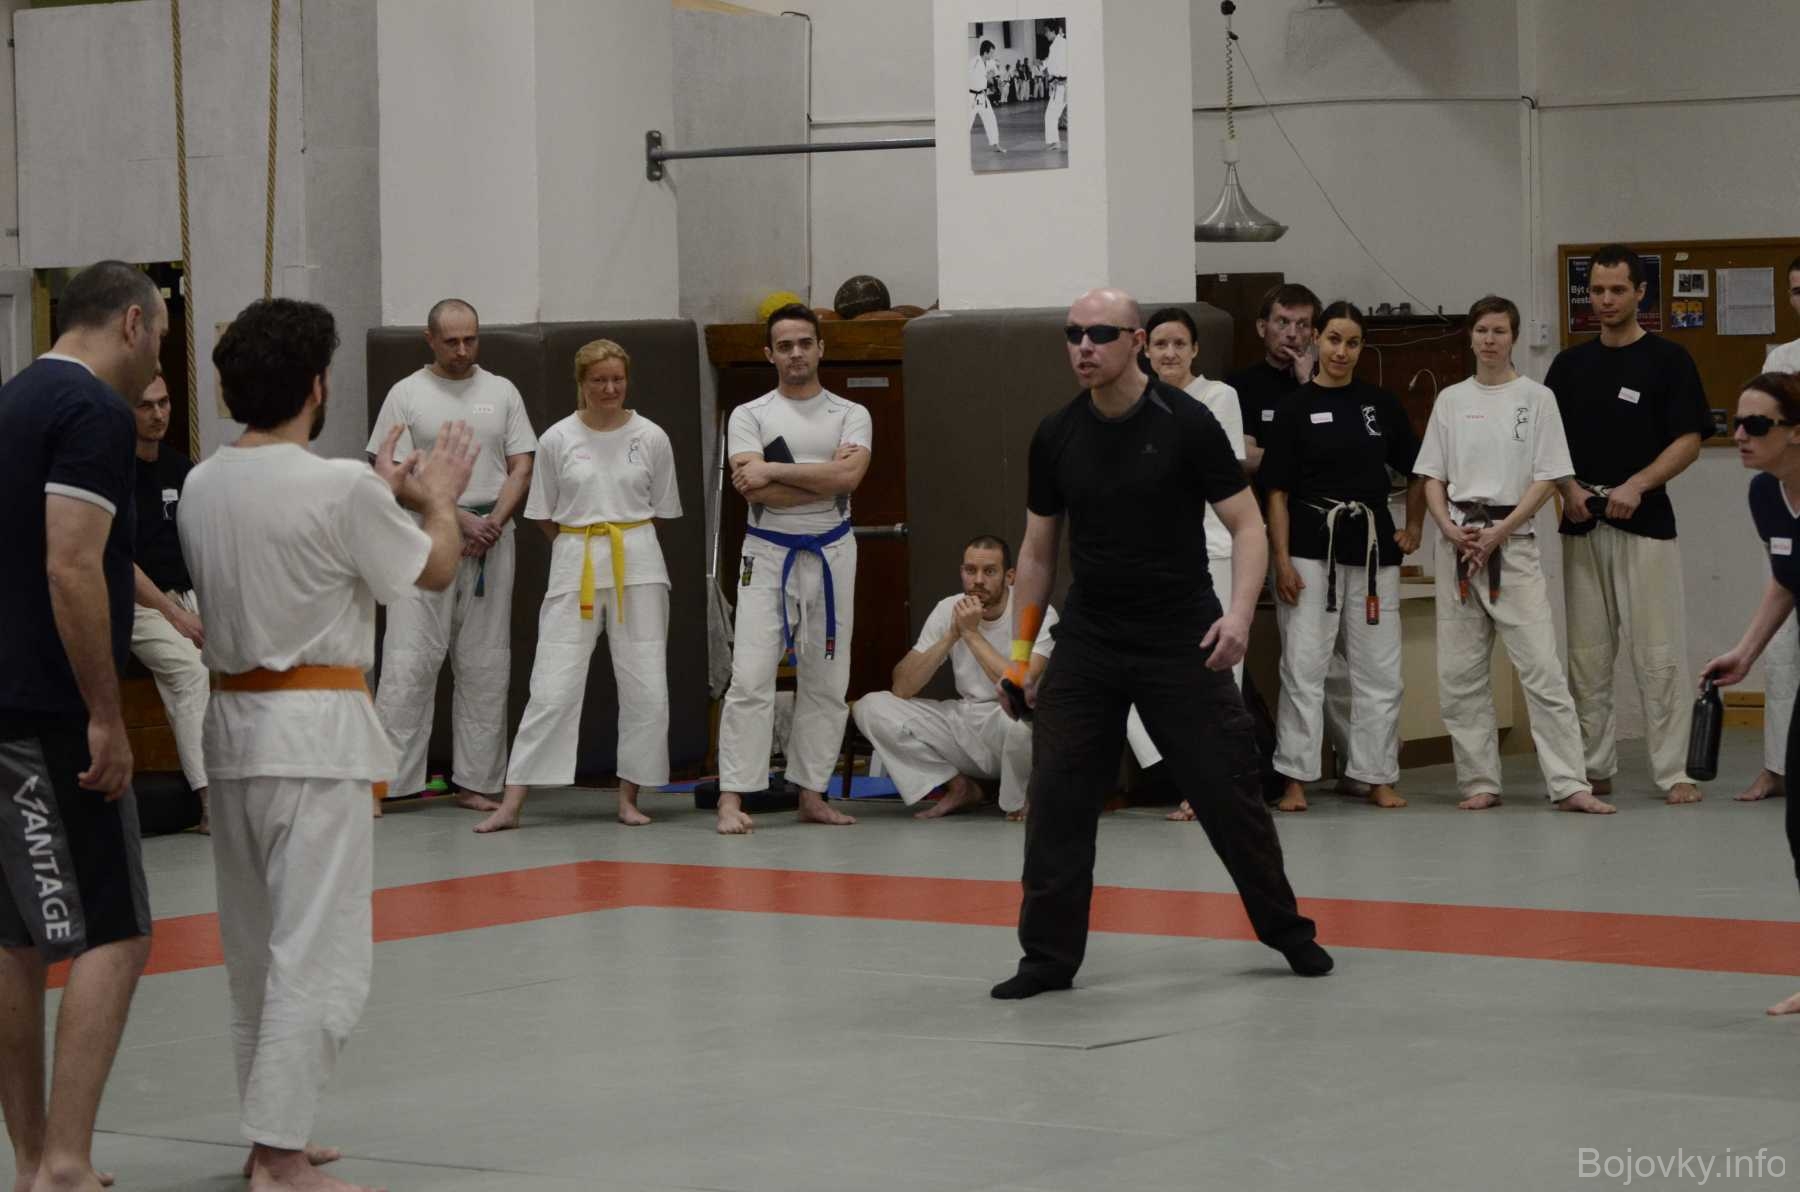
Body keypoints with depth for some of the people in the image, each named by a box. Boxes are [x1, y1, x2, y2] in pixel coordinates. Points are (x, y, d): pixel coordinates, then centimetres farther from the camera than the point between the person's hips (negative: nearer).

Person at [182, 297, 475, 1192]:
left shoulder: (201, 487, 4)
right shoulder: (341, 488, -16)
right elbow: (436, 571, 0)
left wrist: (384, 493, 24)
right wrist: (439, 497, 19)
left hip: (232, 720, 7)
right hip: (316, 730, -7)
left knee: (253, 946, 16)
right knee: (319, 952, -5)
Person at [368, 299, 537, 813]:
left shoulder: (501, 393, 9)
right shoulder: (407, 395, 1)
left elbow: (521, 467, 6)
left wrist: (492, 523, -10)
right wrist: (460, 519, -13)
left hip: (491, 538, 3)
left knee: (484, 666, 5)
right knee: (409, 662, -7)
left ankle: (476, 782, 11)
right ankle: (382, 780, -6)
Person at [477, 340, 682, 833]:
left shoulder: (651, 437, 1)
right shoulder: (558, 439, 0)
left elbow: (660, 510, 11)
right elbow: (544, 516, 8)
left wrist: (624, 542, 8)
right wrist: (584, 547, 4)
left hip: (638, 567, 1)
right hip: (575, 568, -1)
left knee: (645, 688, 1)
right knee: (553, 686, -6)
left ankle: (628, 796, 14)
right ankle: (512, 803, -5)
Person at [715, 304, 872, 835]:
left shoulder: (850, 415, 4)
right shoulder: (750, 416, 1)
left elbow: (849, 476, -16)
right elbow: (755, 491, -15)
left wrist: (774, 471, -17)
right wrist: (826, 478, -15)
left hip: (831, 554, 2)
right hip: (768, 555, -2)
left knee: (826, 682, 7)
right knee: (750, 678, -10)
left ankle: (811, 795, 16)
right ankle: (732, 799, -9)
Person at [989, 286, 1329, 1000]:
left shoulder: (1185, 424, -10)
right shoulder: (1056, 436, 1)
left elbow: (1247, 526, -8)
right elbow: (1037, 551, 10)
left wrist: (1238, 613, -24)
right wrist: (1020, 654, 8)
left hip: (1181, 642, -3)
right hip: (1087, 640, 3)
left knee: (1229, 792, 2)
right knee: (1057, 799, -3)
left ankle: (1288, 933, 21)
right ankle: (1049, 956, 7)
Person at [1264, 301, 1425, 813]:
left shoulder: (1381, 404, 6)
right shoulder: (1295, 408, -2)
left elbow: (1417, 472, 17)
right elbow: (1277, 491, -4)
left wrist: (1413, 529, 10)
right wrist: (1282, 560, -9)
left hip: (1372, 548, 3)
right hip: (1310, 547, -3)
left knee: (1379, 669, 6)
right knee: (1303, 666, -3)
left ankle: (1378, 778, 15)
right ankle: (1295, 780, 3)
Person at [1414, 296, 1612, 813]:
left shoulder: (1536, 398, 1)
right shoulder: (1451, 400, 9)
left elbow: (1546, 479, -3)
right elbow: (1432, 478, 10)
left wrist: (1498, 533, -12)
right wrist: (1451, 529, -8)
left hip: (1513, 543, -3)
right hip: (1458, 544, 3)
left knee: (1541, 666, -9)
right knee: (1459, 673, 3)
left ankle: (1569, 784, -10)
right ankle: (1480, 782, 13)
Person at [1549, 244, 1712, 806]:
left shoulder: (1668, 359, -1)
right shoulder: (1570, 363, 11)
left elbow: (1689, 441, -5)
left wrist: (1636, 485, -17)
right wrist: (1569, 488, -6)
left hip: (1644, 523, -4)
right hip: (1582, 525, 4)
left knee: (1658, 655, -5)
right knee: (1587, 655, 7)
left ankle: (1672, 773, -2)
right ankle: (1595, 768, 14)